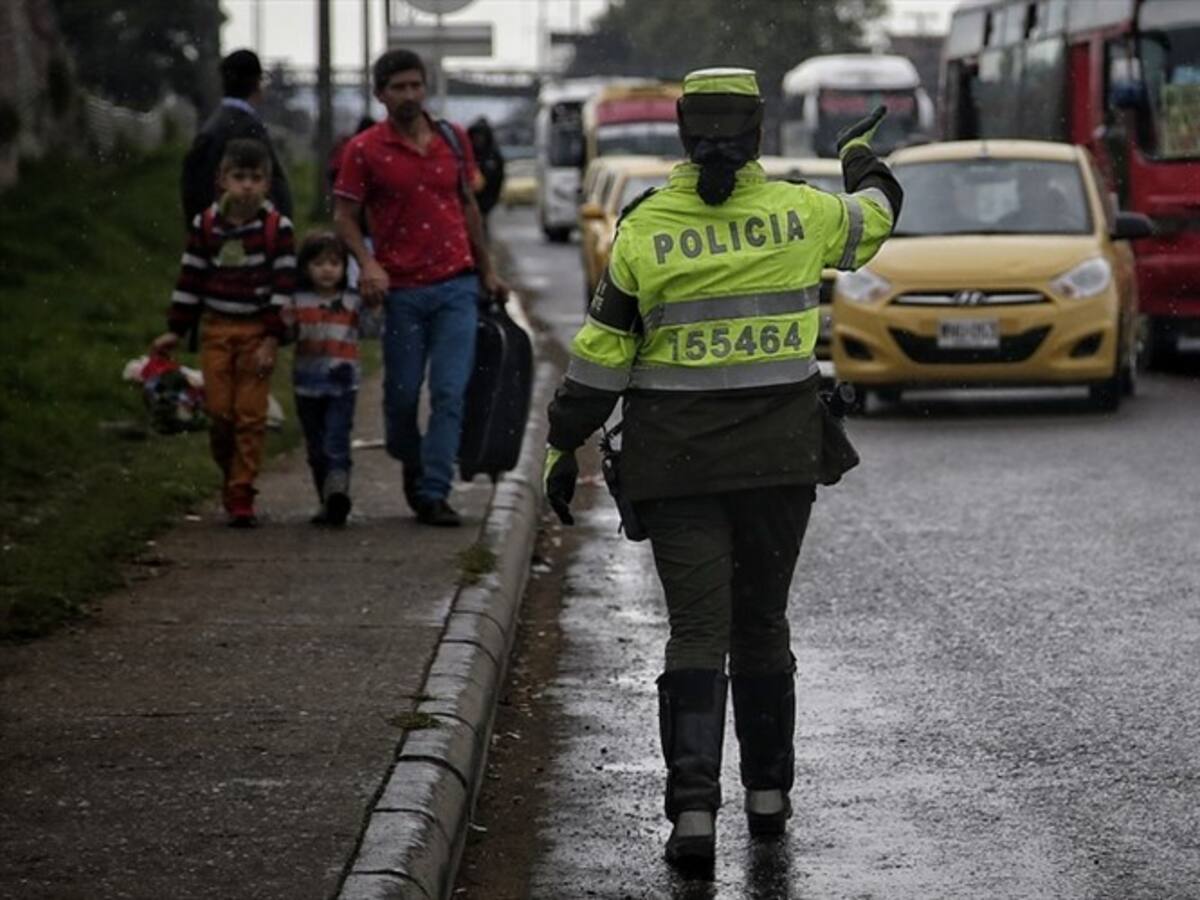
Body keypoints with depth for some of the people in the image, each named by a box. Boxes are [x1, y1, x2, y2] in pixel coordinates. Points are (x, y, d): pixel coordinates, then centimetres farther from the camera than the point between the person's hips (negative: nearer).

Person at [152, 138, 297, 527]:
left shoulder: (277, 227, -5)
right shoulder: (205, 225, 3)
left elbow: (284, 285, -6)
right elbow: (190, 279, 9)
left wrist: (272, 338, -11)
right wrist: (175, 330, 8)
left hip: (256, 332, -2)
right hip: (215, 329, 2)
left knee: (251, 416, -4)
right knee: (218, 411, 0)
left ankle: (241, 495, 1)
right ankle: (229, 476, 23)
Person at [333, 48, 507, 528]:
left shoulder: (453, 139, 8)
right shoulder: (365, 150, -3)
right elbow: (344, 216, -1)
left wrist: (486, 270, 20)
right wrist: (368, 264, -17)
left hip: (456, 285, 2)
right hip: (402, 290, -2)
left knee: (450, 393, -7)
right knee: (402, 393, 5)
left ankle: (434, 493, -7)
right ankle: (411, 467, 32)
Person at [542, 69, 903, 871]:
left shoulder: (646, 228, -6)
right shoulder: (799, 213, -2)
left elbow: (604, 348, -4)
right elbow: (876, 214, 20)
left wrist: (563, 445, 5)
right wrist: (863, 157, 41)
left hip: (678, 463, -1)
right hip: (780, 456, 1)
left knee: (697, 629, -1)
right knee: (762, 622, 17)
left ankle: (694, 810, -15)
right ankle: (768, 793, 26)